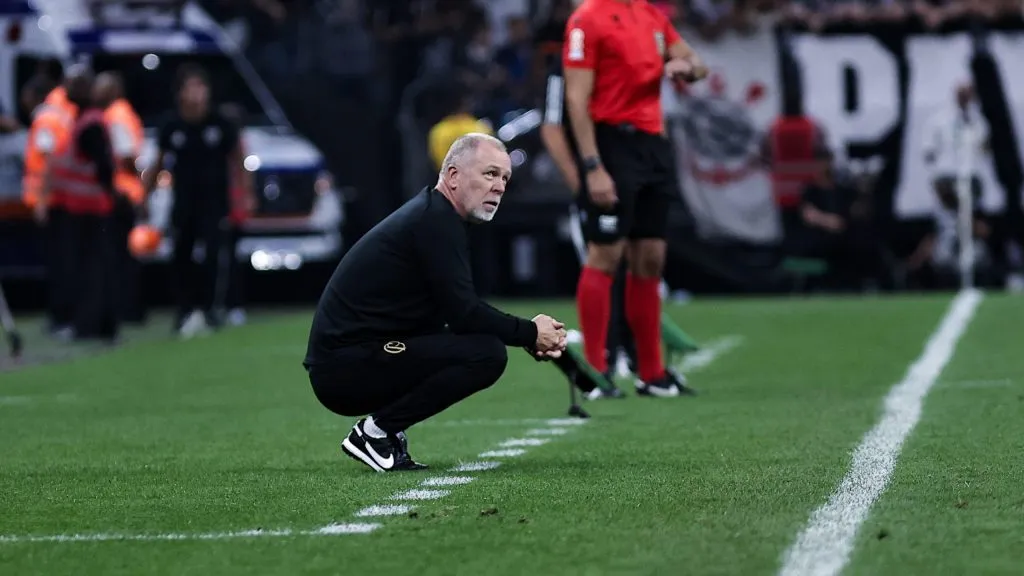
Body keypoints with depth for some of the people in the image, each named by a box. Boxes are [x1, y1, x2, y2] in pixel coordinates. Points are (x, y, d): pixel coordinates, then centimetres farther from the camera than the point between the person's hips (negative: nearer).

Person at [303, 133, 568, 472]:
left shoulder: (434, 216, 18)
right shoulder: (435, 222, -12)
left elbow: (460, 310, 20)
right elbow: (464, 314, -18)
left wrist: (532, 336, 7)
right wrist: (530, 334, -5)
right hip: (346, 370, -10)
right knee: (487, 353, -18)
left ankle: (382, 431, 11)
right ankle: (377, 431, -10)